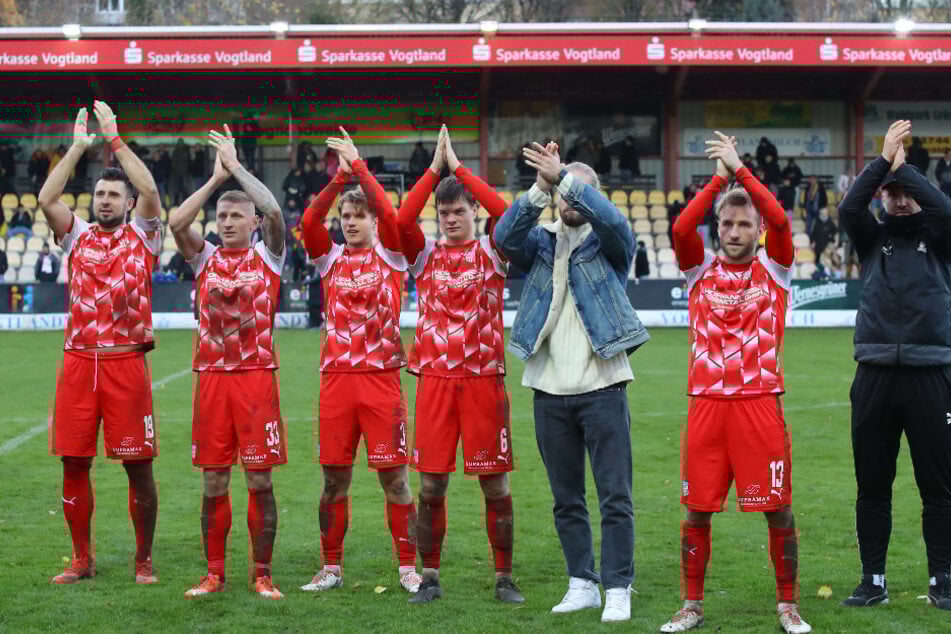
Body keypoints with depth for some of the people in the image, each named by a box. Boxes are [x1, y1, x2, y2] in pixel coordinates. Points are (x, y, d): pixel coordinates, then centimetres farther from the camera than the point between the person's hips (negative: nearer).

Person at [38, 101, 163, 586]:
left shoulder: (142, 237, 6)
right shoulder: (77, 237, 12)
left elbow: (150, 191, -9)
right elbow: (46, 198, -1)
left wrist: (114, 138, -4)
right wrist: (78, 146, 2)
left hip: (127, 363, -3)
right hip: (78, 361, 3)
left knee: (138, 465, -1)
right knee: (73, 463, 5)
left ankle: (144, 560, 12)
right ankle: (82, 560, 17)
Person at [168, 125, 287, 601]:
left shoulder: (268, 256, 4)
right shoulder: (205, 257, 9)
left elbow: (273, 211, -14)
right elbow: (176, 222, -8)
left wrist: (235, 166, -9)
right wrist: (216, 177, -7)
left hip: (257, 375, -2)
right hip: (211, 376, 2)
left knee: (260, 479, 0)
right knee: (213, 481, 6)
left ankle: (262, 575, 9)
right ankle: (214, 574, 16)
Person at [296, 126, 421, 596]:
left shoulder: (390, 254, 4)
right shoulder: (331, 258, 10)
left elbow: (389, 213, -12)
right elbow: (309, 222, -5)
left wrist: (358, 165, -10)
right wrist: (339, 176, -10)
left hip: (382, 377, -2)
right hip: (336, 377, 2)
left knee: (393, 476, 0)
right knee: (334, 478, 6)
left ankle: (408, 566, 8)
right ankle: (331, 568, 16)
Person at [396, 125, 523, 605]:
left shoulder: (493, 254, 3)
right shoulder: (425, 255, 7)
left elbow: (509, 217, -14)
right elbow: (401, 221, -10)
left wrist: (459, 168, -11)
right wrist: (435, 169, -11)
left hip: (484, 379, -1)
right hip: (435, 379, 1)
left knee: (495, 483, 2)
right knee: (431, 484, 3)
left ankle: (504, 577, 13)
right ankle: (429, 578, 15)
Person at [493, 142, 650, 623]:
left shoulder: (608, 244, 5)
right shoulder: (540, 243, 11)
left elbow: (613, 219, -18)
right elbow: (505, 236, -10)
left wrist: (565, 177, -27)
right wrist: (540, 188, -25)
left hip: (602, 388, -3)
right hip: (550, 390, 3)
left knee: (615, 497, -3)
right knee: (566, 499, 10)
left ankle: (617, 588, 2)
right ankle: (582, 584, 19)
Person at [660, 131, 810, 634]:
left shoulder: (773, 268, 6)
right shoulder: (701, 268, 8)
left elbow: (780, 221, -12)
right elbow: (680, 229, -11)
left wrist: (740, 169, -14)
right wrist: (718, 179, -12)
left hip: (760, 403, -1)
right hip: (706, 403, 1)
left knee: (778, 509, 1)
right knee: (697, 510, 4)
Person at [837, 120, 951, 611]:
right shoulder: (873, 238, 11)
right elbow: (848, 209, -8)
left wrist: (904, 165, -6)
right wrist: (884, 159, -9)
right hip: (875, 375, 1)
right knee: (872, 487, 6)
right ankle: (873, 580, 14)